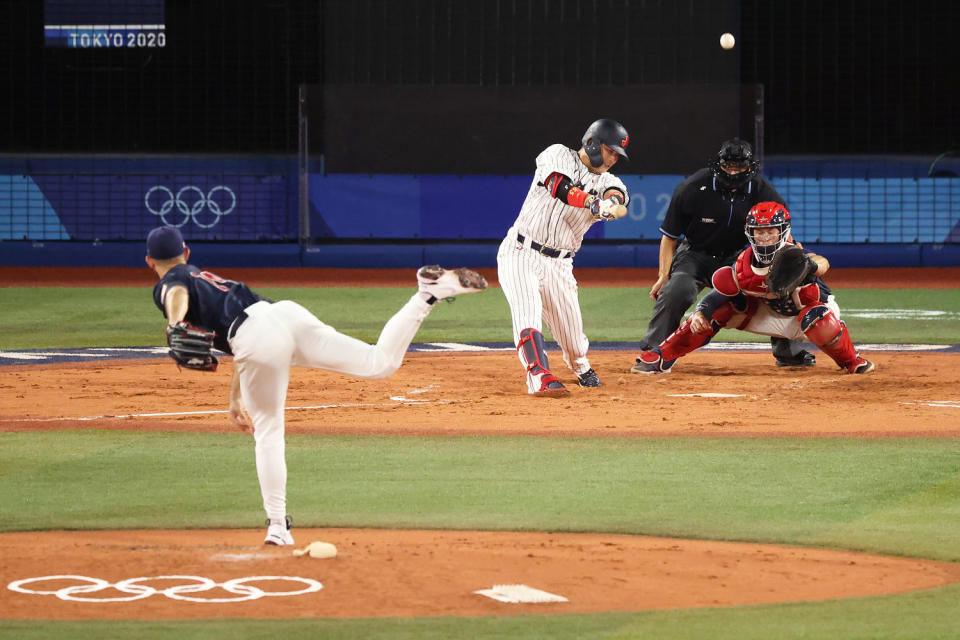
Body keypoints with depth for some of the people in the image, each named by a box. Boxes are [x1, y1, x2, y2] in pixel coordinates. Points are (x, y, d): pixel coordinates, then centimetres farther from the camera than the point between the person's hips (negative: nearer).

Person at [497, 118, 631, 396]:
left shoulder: (607, 182, 6)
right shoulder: (559, 156, -4)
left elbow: (618, 202, -18)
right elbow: (559, 187, -26)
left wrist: (612, 205, -43)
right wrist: (594, 203, -43)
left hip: (558, 264, 4)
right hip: (521, 255, -4)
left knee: (572, 332, 7)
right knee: (528, 311, -26)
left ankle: (580, 366, 39)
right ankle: (541, 377, -38)